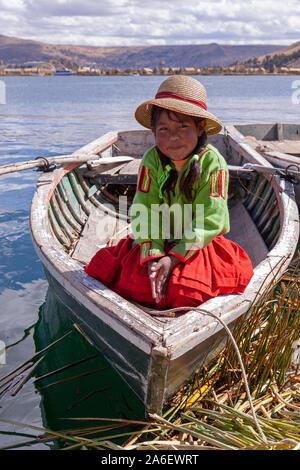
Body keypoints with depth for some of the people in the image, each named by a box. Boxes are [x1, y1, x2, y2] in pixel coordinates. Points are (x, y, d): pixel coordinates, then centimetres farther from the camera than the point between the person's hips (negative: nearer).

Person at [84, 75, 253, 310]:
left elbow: (209, 221, -19)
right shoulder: (152, 160, -9)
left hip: (200, 245, -2)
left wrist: (175, 257, -25)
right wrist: (152, 256, -27)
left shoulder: (212, 162, -16)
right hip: (158, 242, 3)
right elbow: (144, 213, -13)